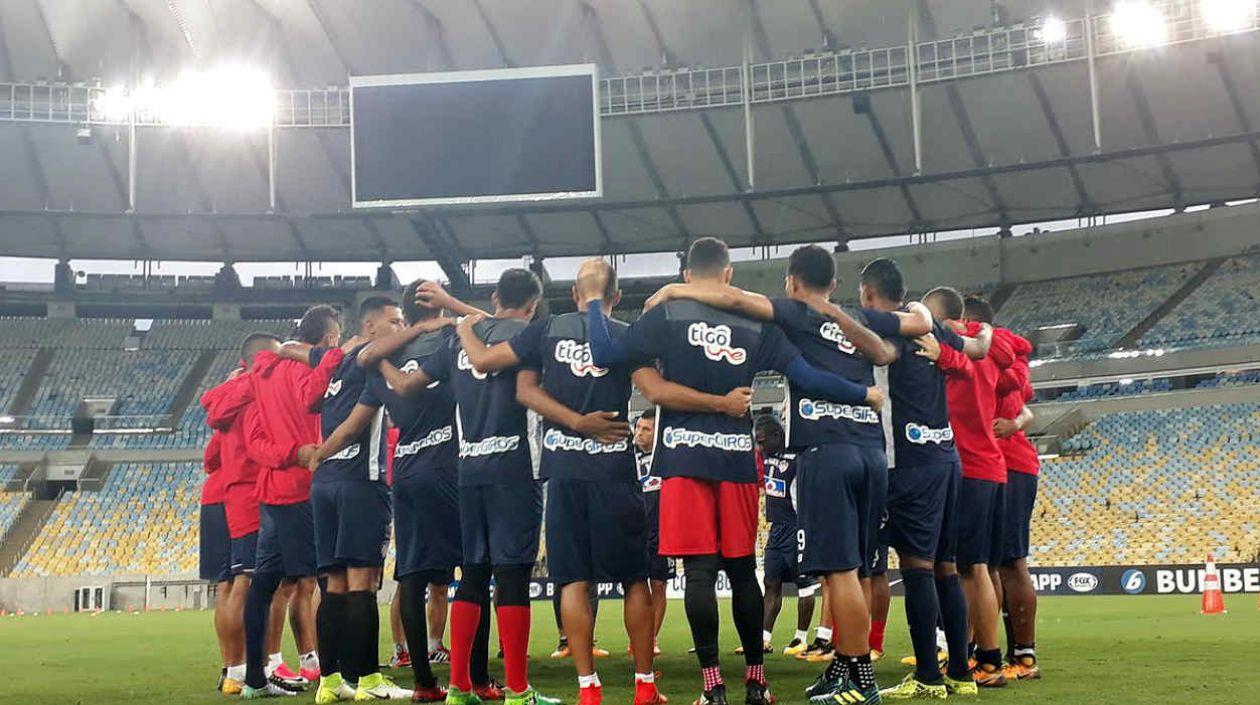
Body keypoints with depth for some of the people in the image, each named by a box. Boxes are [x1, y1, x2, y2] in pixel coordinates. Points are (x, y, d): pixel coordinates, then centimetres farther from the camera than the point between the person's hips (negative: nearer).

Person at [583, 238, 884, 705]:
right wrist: (865, 394, 15)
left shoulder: (666, 315, 0)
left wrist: (593, 302, 11)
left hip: (684, 456, -2)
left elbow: (605, 355, -3)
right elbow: (808, 379, 2)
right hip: (737, 457, 2)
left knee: (699, 571, -2)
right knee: (742, 570, 12)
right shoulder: (756, 323, 5)